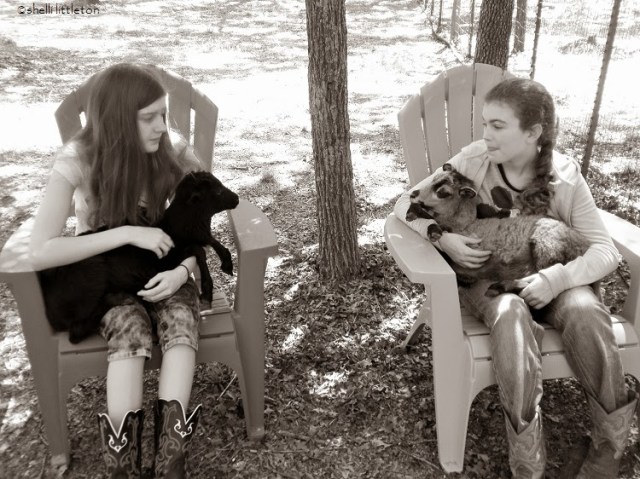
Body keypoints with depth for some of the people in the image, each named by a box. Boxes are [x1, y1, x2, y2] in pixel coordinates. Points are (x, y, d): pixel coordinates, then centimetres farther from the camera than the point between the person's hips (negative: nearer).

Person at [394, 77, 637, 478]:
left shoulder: (565, 176, -10)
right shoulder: (472, 161, -10)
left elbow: (605, 250, -11)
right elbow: (406, 205, -6)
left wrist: (557, 278, -31)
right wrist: (442, 238, -26)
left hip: (548, 277, 1)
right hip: (485, 274, -1)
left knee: (586, 312, -32)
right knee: (510, 314, -36)